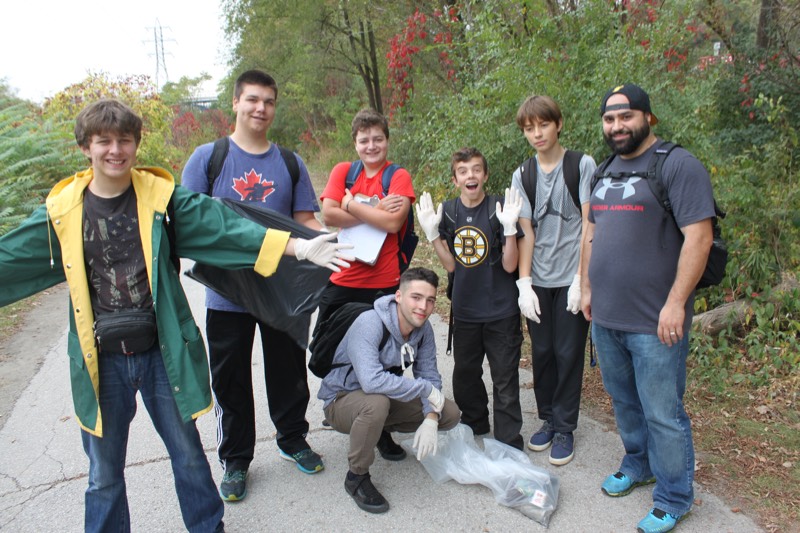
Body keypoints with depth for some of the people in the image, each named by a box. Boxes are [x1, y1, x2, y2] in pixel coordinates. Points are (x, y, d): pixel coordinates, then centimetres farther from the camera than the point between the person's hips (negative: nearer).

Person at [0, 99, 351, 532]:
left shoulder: (161, 198, -4)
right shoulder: (61, 211, -1)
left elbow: (223, 226, -12)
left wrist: (299, 246, -21)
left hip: (161, 352, 0)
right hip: (101, 362, 1)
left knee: (189, 457, 16)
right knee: (104, 475, 16)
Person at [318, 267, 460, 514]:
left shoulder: (423, 328, -9)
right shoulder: (370, 323, -31)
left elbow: (430, 376, -4)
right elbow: (372, 381, -44)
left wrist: (431, 419, -22)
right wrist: (426, 389, -33)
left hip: (385, 400, 7)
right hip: (342, 400, -6)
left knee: (450, 414, -6)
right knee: (377, 402, -40)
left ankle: (382, 430, 17)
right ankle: (357, 476, -14)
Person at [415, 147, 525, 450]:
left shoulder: (499, 209, -11)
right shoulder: (448, 212, 0)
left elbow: (509, 265, -13)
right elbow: (451, 264, 0)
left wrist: (509, 226, -25)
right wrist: (432, 232, -10)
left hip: (501, 311, -4)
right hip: (464, 310, 5)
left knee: (504, 379, 4)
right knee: (465, 374, 20)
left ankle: (509, 445, 18)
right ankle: (474, 425, 43)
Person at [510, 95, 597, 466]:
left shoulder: (582, 165, -3)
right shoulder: (522, 175, 6)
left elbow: (589, 225, -7)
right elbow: (526, 232, 1)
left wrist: (582, 279, -12)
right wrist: (524, 283, -7)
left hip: (571, 278, -3)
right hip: (538, 280, 3)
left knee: (568, 353, 3)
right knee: (541, 352, 9)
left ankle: (564, 428, 18)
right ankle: (547, 419, 27)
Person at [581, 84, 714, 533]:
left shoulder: (678, 165, -11)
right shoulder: (607, 171, 13)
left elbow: (699, 238, -17)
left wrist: (675, 303, -19)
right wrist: (587, 287, 14)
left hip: (655, 322, -7)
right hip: (605, 316, 7)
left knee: (662, 414, 3)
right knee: (625, 402, 20)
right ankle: (639, 465, 41)